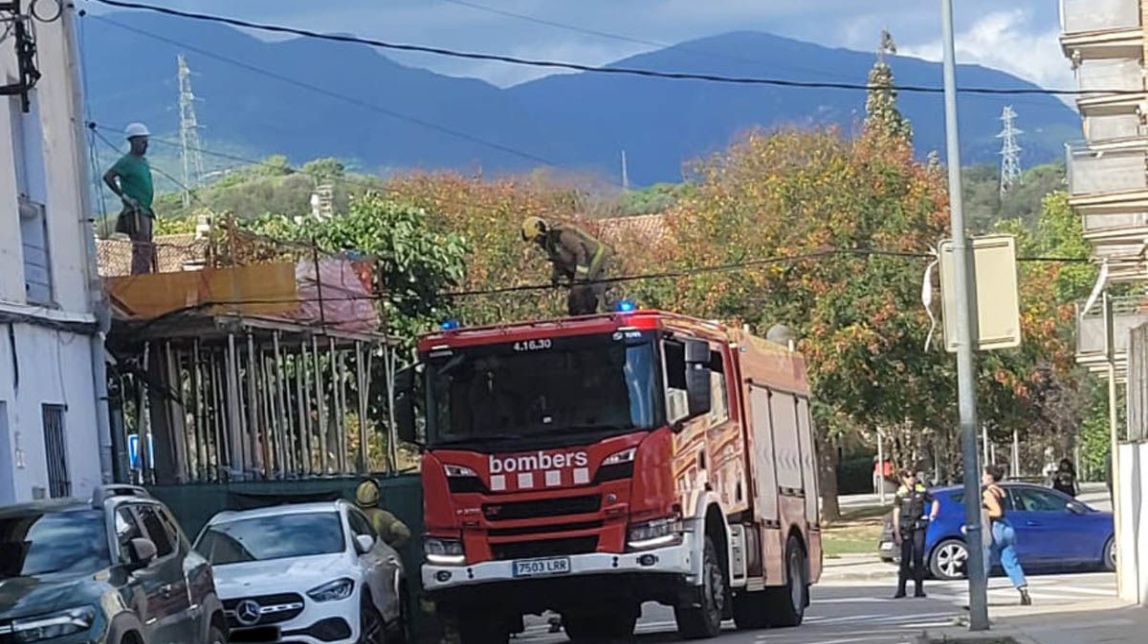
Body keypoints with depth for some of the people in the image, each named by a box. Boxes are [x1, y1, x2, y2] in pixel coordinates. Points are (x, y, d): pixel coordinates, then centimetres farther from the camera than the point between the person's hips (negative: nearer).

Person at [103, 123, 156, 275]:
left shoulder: (143, 161, 18)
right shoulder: (126, 162, -9)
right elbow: (108, 177, -19)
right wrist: (123, 196, -20)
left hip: (145, 211, 9)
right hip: (135, 212, -9)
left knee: (147, 250, 8)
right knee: (142, 248, -16)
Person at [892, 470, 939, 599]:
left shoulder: (922, 491, 4)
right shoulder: (901, 493, -2)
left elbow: (935, 502, 19)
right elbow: (896, 514, -3)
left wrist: (932, 515, 2)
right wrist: (897, 533, -9)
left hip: (919, 527, 2)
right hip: (905, 529, -2)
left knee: (918, 558, 1)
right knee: (905, 559, -2)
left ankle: (919, 589, 5)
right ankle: (901, 589, 3)